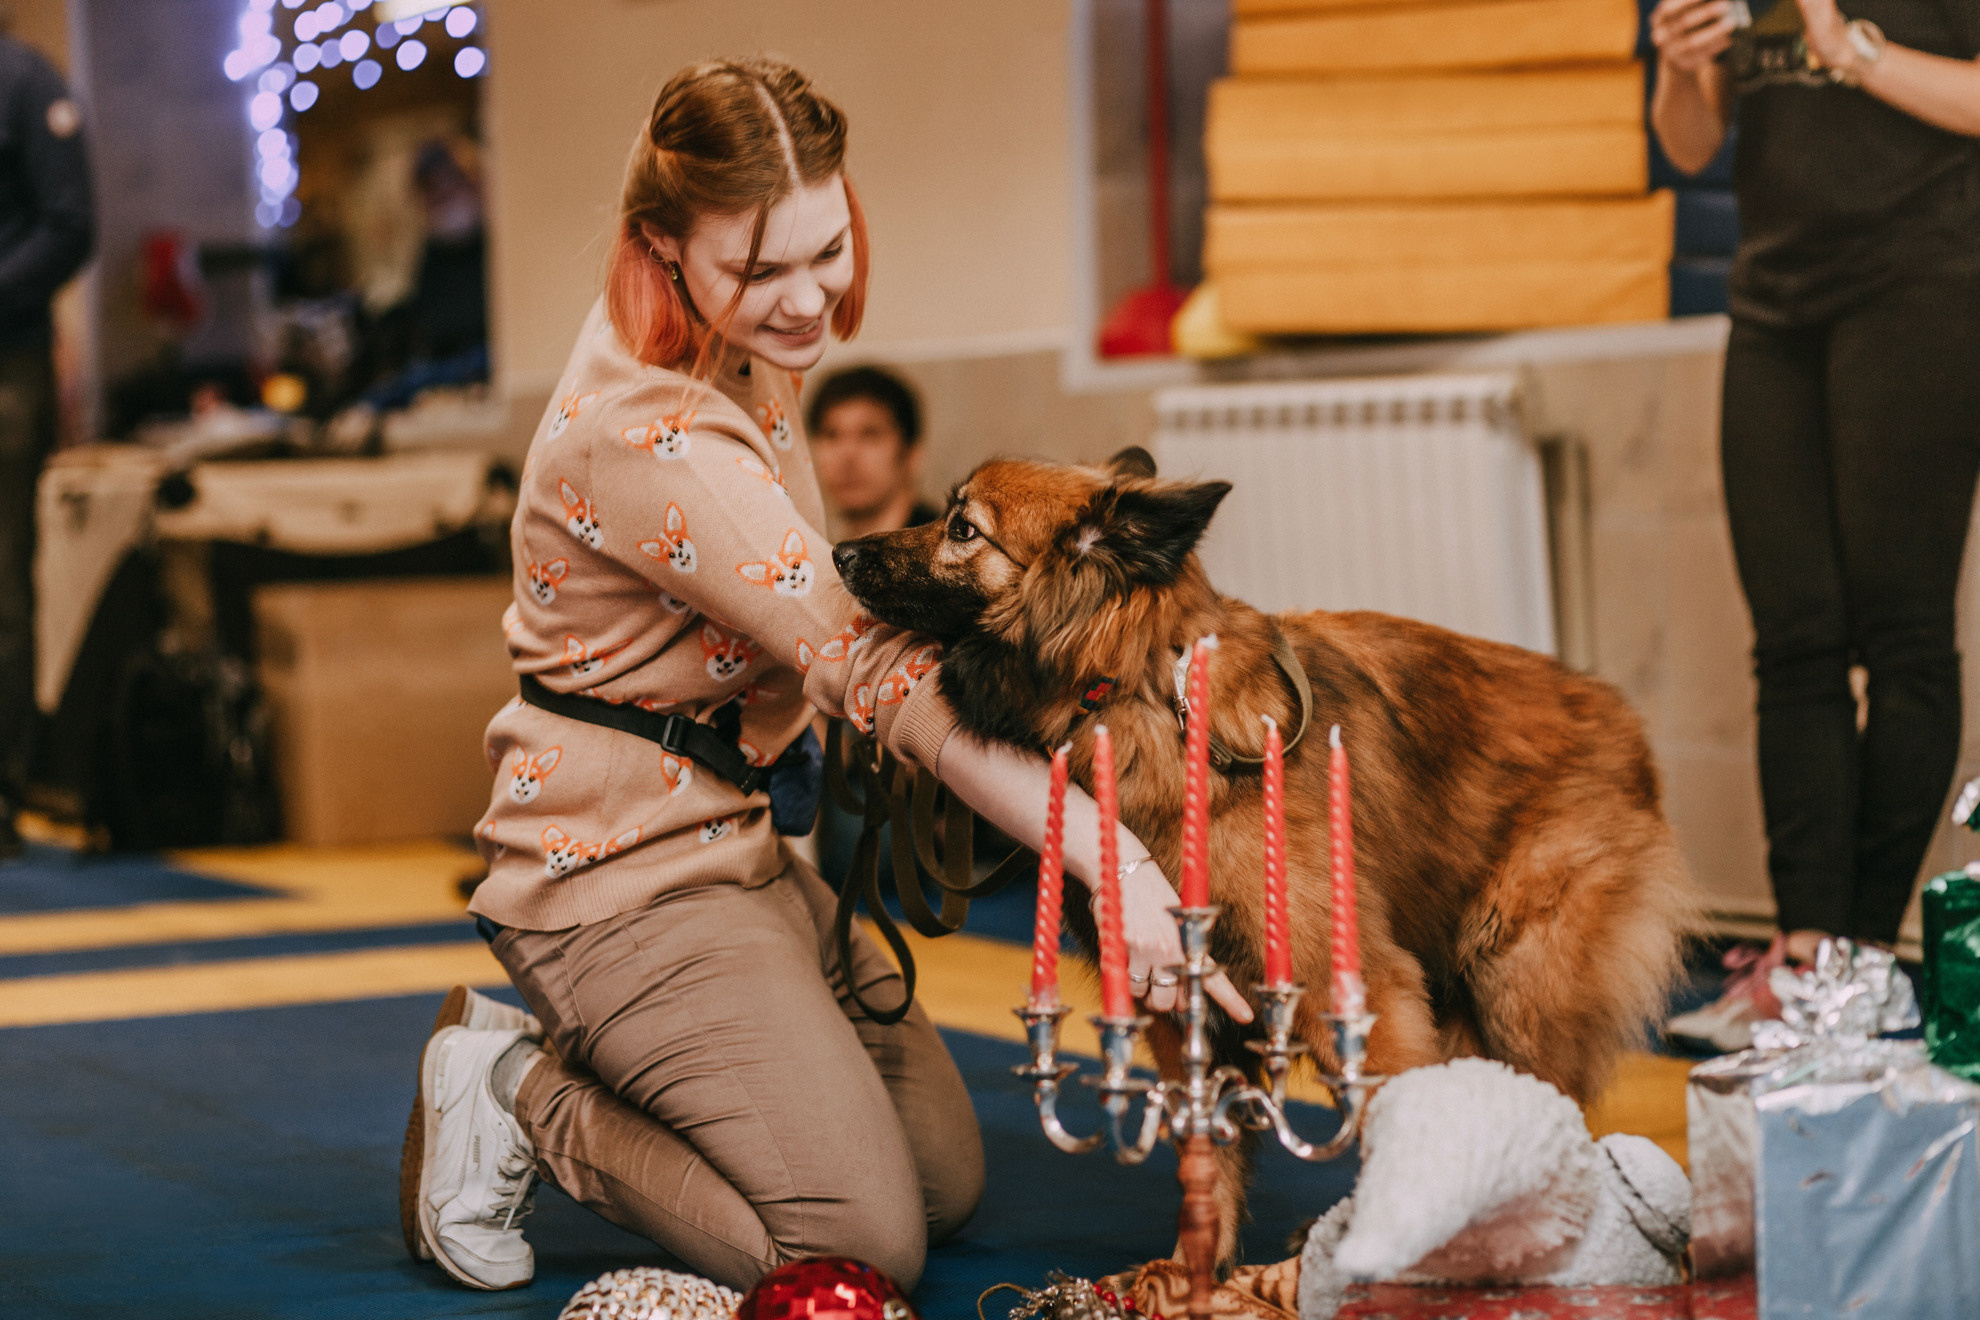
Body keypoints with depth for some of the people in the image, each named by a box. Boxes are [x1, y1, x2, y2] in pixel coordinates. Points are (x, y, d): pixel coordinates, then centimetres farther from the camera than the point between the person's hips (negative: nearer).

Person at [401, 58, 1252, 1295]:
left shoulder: (744, 347, 2)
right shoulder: (649, 440, -27)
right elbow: (870, 667, -30)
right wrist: (1109, 858, -32)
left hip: (744, 844, 10)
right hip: (625, 876, -10)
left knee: (948, 1183, 12)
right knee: (862, 1252, -15)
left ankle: (566, 1060, 19)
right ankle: (521, 1098, 2)